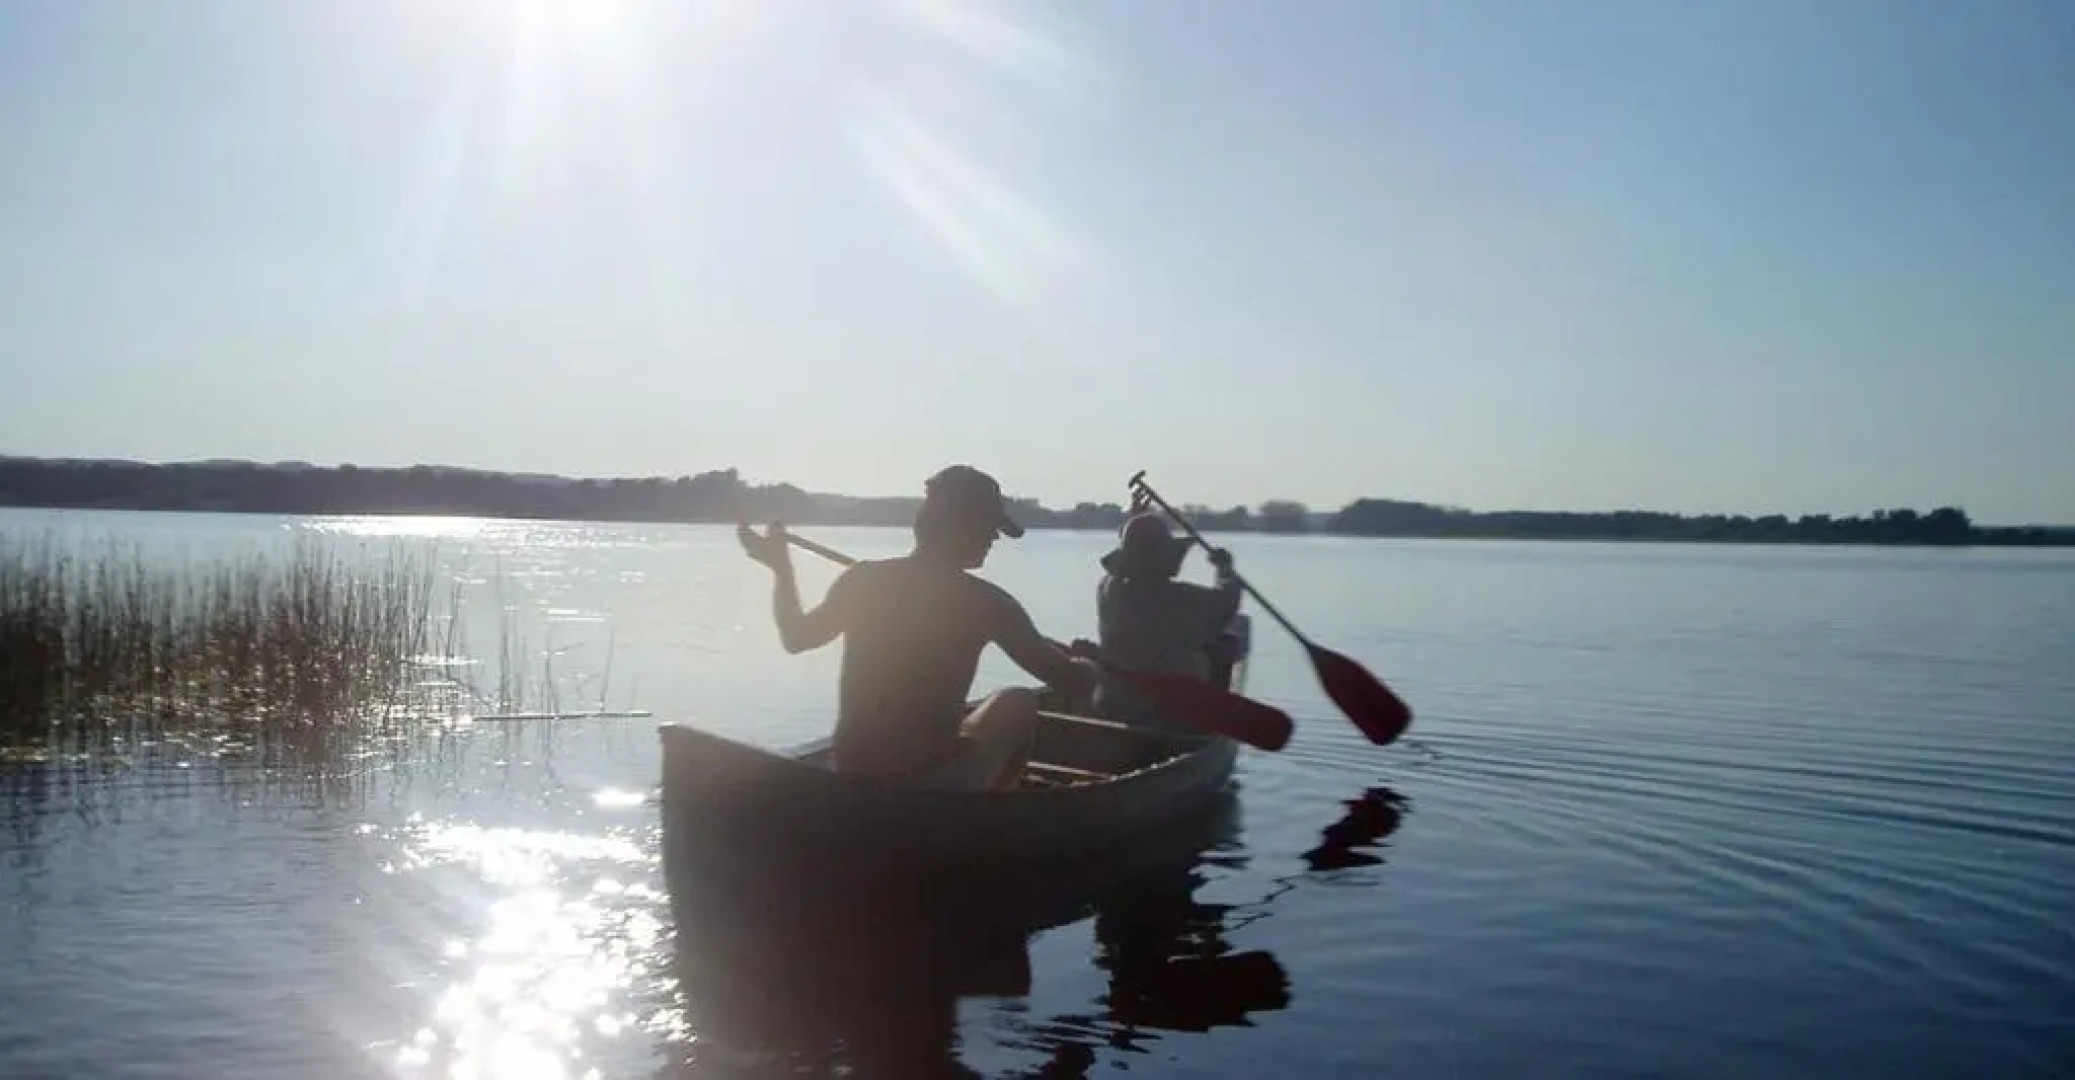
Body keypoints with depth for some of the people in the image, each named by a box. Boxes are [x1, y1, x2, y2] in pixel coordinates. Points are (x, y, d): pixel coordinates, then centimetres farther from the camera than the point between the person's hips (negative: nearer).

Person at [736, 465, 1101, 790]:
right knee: (1019, 704, 20)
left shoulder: (862, 581, -3)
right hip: (933, 788, -5)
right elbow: (1077, 685, -6)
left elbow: (796, 637, 15)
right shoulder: (986, 601, -12)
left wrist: (781, 568, 30)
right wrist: (1086, 664, 17)